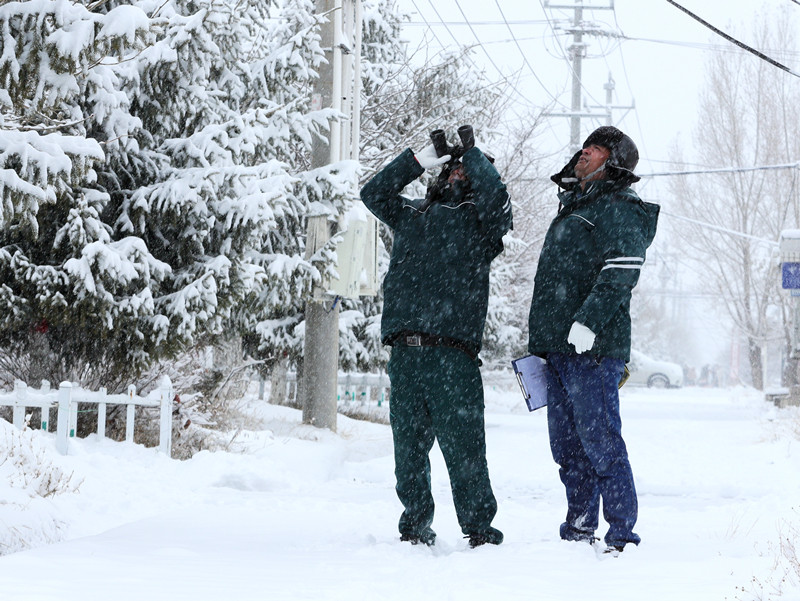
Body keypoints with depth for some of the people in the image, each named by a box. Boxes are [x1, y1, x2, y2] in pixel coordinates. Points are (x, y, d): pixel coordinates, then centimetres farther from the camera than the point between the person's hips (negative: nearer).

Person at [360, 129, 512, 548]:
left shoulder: (478, 220, 12)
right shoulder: (412, 216, 25)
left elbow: (493, 194, -7)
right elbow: (374, 193, 23)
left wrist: (472, 152, 6)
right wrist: (420, 160, 18)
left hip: (452, 352, -4)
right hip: (404, 352, 4)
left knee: (462, 444, -6)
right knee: (409, 443, 5)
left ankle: (478, 527, -1)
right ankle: (415, 525, 14)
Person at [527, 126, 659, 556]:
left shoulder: (617, 210, -5)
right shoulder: (572, 209, 24)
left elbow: (621, 272, -20)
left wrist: (588, 320, -31)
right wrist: (539, 343, 25)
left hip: (592, 348, -9)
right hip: (558, 348, 9)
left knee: (599, 442, -10)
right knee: (566, 446, 11)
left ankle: (622, 534, -6)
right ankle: (579, 528, 19)